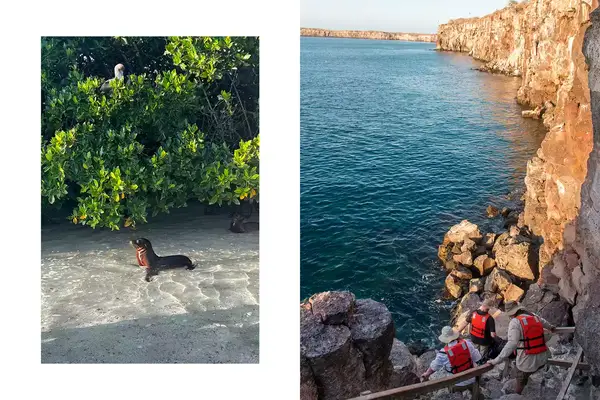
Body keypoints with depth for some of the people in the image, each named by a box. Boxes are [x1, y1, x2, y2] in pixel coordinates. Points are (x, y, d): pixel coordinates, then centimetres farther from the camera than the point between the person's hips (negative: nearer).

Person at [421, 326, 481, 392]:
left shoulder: (443, 354, -19)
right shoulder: (467, 343, -17)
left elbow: (433, 367, -2)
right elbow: (477, 358, -6)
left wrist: (427, 374, 19)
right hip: (472, 380, 3)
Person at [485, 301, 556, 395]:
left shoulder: (515, 322, -11)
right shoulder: (535, 316, 9)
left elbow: (511, 344, -23)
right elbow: (544, 323, 34)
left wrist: (496, 360, -24)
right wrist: (551, 327, 58)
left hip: (527, 362, -5)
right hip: (542, 360, 5)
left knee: (520, 389, 16)